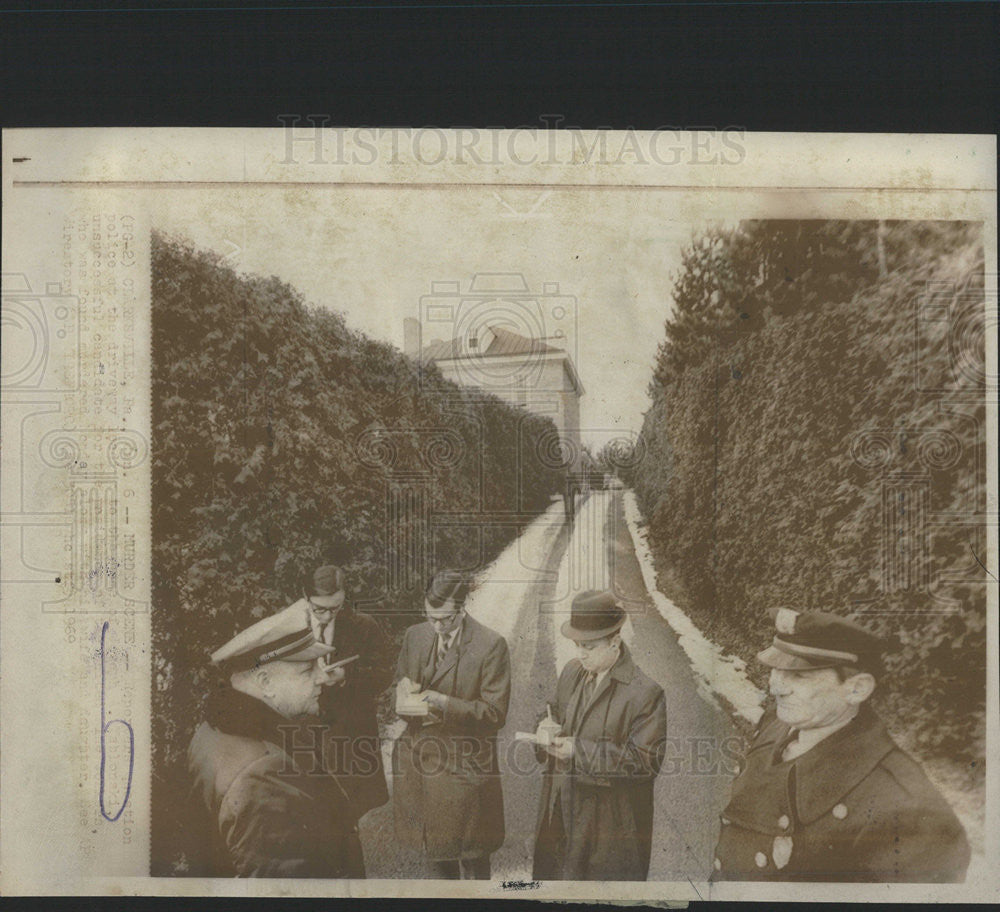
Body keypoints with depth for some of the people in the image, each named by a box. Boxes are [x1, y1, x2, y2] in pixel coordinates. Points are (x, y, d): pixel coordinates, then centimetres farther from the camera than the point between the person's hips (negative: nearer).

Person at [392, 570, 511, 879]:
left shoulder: (491, 645, -14)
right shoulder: (415, 636, 3)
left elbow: (495, 713, -13)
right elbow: (400, 675, 19)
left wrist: (446, 704, -24)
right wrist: (404, 686, -6)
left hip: (464, 769, -5)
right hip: (421, 760, 5)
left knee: (471, 857, 6)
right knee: (435, 852, 19)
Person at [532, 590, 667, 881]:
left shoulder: (645, 693, -16)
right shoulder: (572, 672, 6)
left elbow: (647, 761, -20)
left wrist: (579, 751, -26)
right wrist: (547, 727, -6)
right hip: (560, 811, 6)